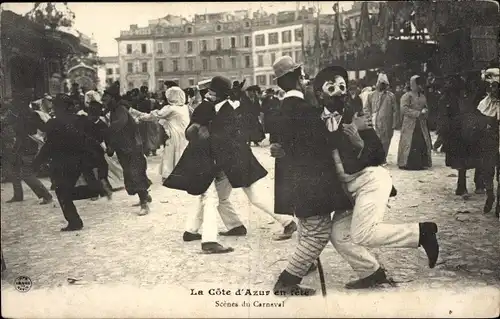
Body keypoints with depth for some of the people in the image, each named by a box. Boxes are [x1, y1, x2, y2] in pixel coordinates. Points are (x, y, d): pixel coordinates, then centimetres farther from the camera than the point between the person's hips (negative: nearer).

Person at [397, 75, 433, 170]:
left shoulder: (423, 97, 18)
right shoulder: (407, 96, -4)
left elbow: (426, 108, 25)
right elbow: (404, 109, -14)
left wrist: (424, 111, 0)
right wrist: (417, 113, -16)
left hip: (422, 125, 7)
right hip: (410, 125, -7)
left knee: (423, 143, 3)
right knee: (409, 144, -9)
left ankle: (422, 163, 11)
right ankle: (406, 163, -4)